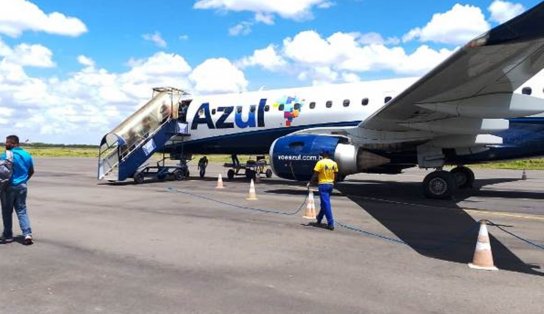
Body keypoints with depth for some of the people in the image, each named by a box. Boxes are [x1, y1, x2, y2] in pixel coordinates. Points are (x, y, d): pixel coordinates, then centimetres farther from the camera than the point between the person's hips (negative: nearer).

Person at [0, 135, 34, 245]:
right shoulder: (27, 155, 6)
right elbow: (31, 172, 13)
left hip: (9, 187, -5)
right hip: (22, 186, 5)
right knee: (22, 211, 9)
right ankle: (27, 234, -4)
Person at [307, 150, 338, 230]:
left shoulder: (320, 162, -11)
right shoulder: (334, 163, 5)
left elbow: (315, 175, -12)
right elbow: (335, 175, 9)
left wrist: (310, 183, -2)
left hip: (323, 184, -6)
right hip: (331, 184, 6)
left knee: (326, 204, -5)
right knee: (324, 203, 20)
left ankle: (331, 223, -7)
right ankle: (319, 218, 36)